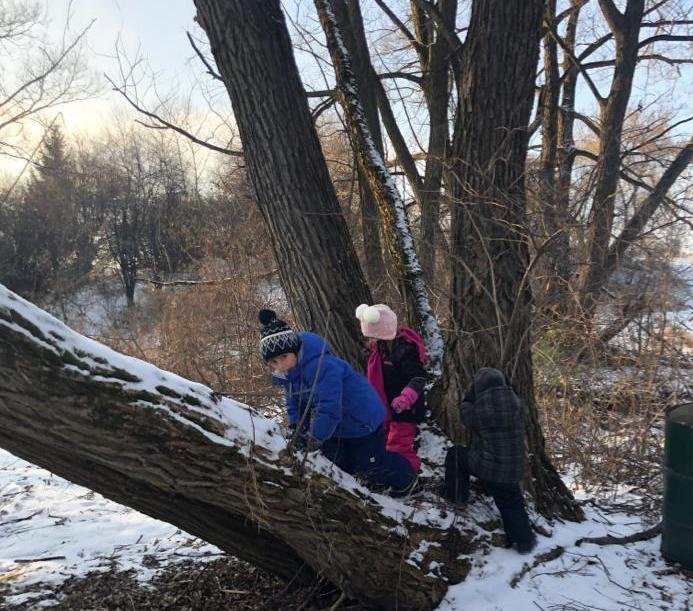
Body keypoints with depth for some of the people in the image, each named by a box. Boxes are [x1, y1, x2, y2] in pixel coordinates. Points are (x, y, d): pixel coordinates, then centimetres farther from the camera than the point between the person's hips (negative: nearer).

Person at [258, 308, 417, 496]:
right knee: (338, 459, 19)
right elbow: (294, 403, 6)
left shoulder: (320, 365, -38)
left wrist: (315, 437, -37)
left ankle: (404, 479, 34)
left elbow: (328, 407, -40)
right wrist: (296, 428, -8)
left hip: (361, 417, -9)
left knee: (370, 463, 4)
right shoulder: (287, 373, -5)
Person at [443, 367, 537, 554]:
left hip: (486, 466, -4)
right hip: (513, 469, 4)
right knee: (511, 503, 21)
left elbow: (466, 416, -1)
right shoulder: (515, 401, -6)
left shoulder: (482, 405, -20)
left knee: (455, 454, 20)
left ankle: (457, 495, 25)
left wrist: (470, 395, 8)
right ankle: (524, 540, 21)